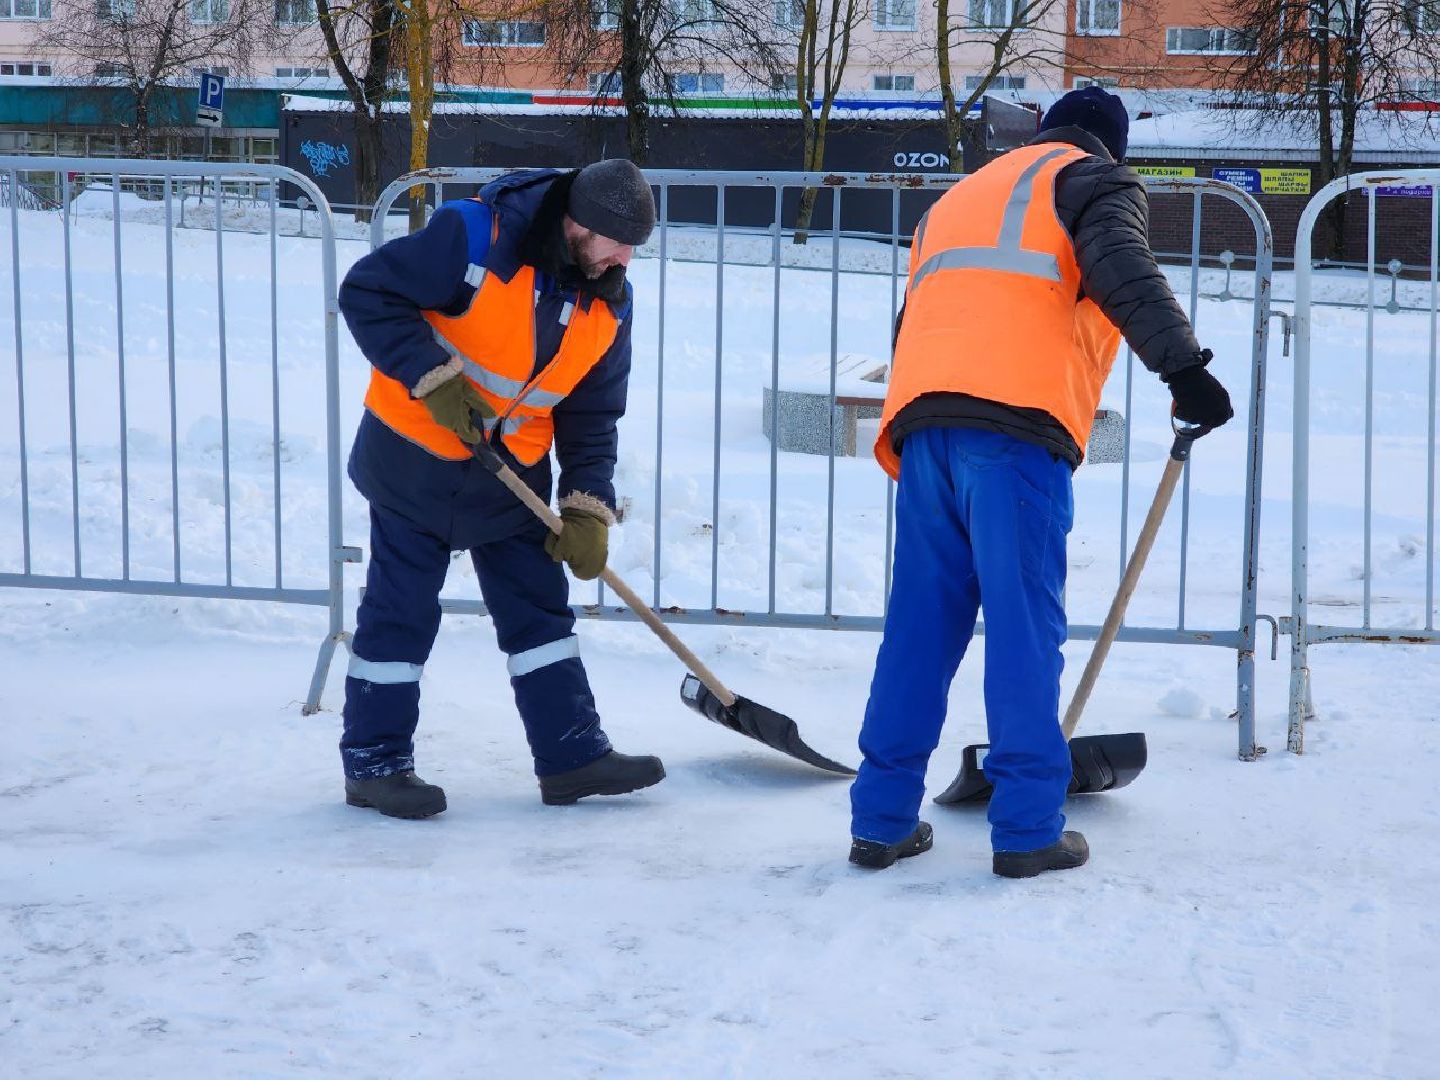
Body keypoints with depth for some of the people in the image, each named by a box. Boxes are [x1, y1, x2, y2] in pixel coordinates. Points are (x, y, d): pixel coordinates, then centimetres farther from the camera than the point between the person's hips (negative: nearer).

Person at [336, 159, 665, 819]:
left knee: (539, 606, 8)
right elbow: (367, 293, -22)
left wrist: (588, 509, -6)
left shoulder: (609, 302, -3)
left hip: (513, 471, 6)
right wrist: (434, 380, -27)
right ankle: (374, 763, 13)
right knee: (400, 612, 1)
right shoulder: (472, 238, -24)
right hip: (416, 455, -6)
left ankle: (572, 755, 16)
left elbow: (592, 413, 3)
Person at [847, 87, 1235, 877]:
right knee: (1023, 630, -3)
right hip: (1016, 425, -6)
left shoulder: (959, 198, 35)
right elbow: (1122, 272, -8)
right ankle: (1028, 830, -2)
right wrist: (1183, 366, -15)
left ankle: (882, 821, 10)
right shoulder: (1093, 179, 14)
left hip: (920, 423, 6)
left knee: (919, 627, 9)